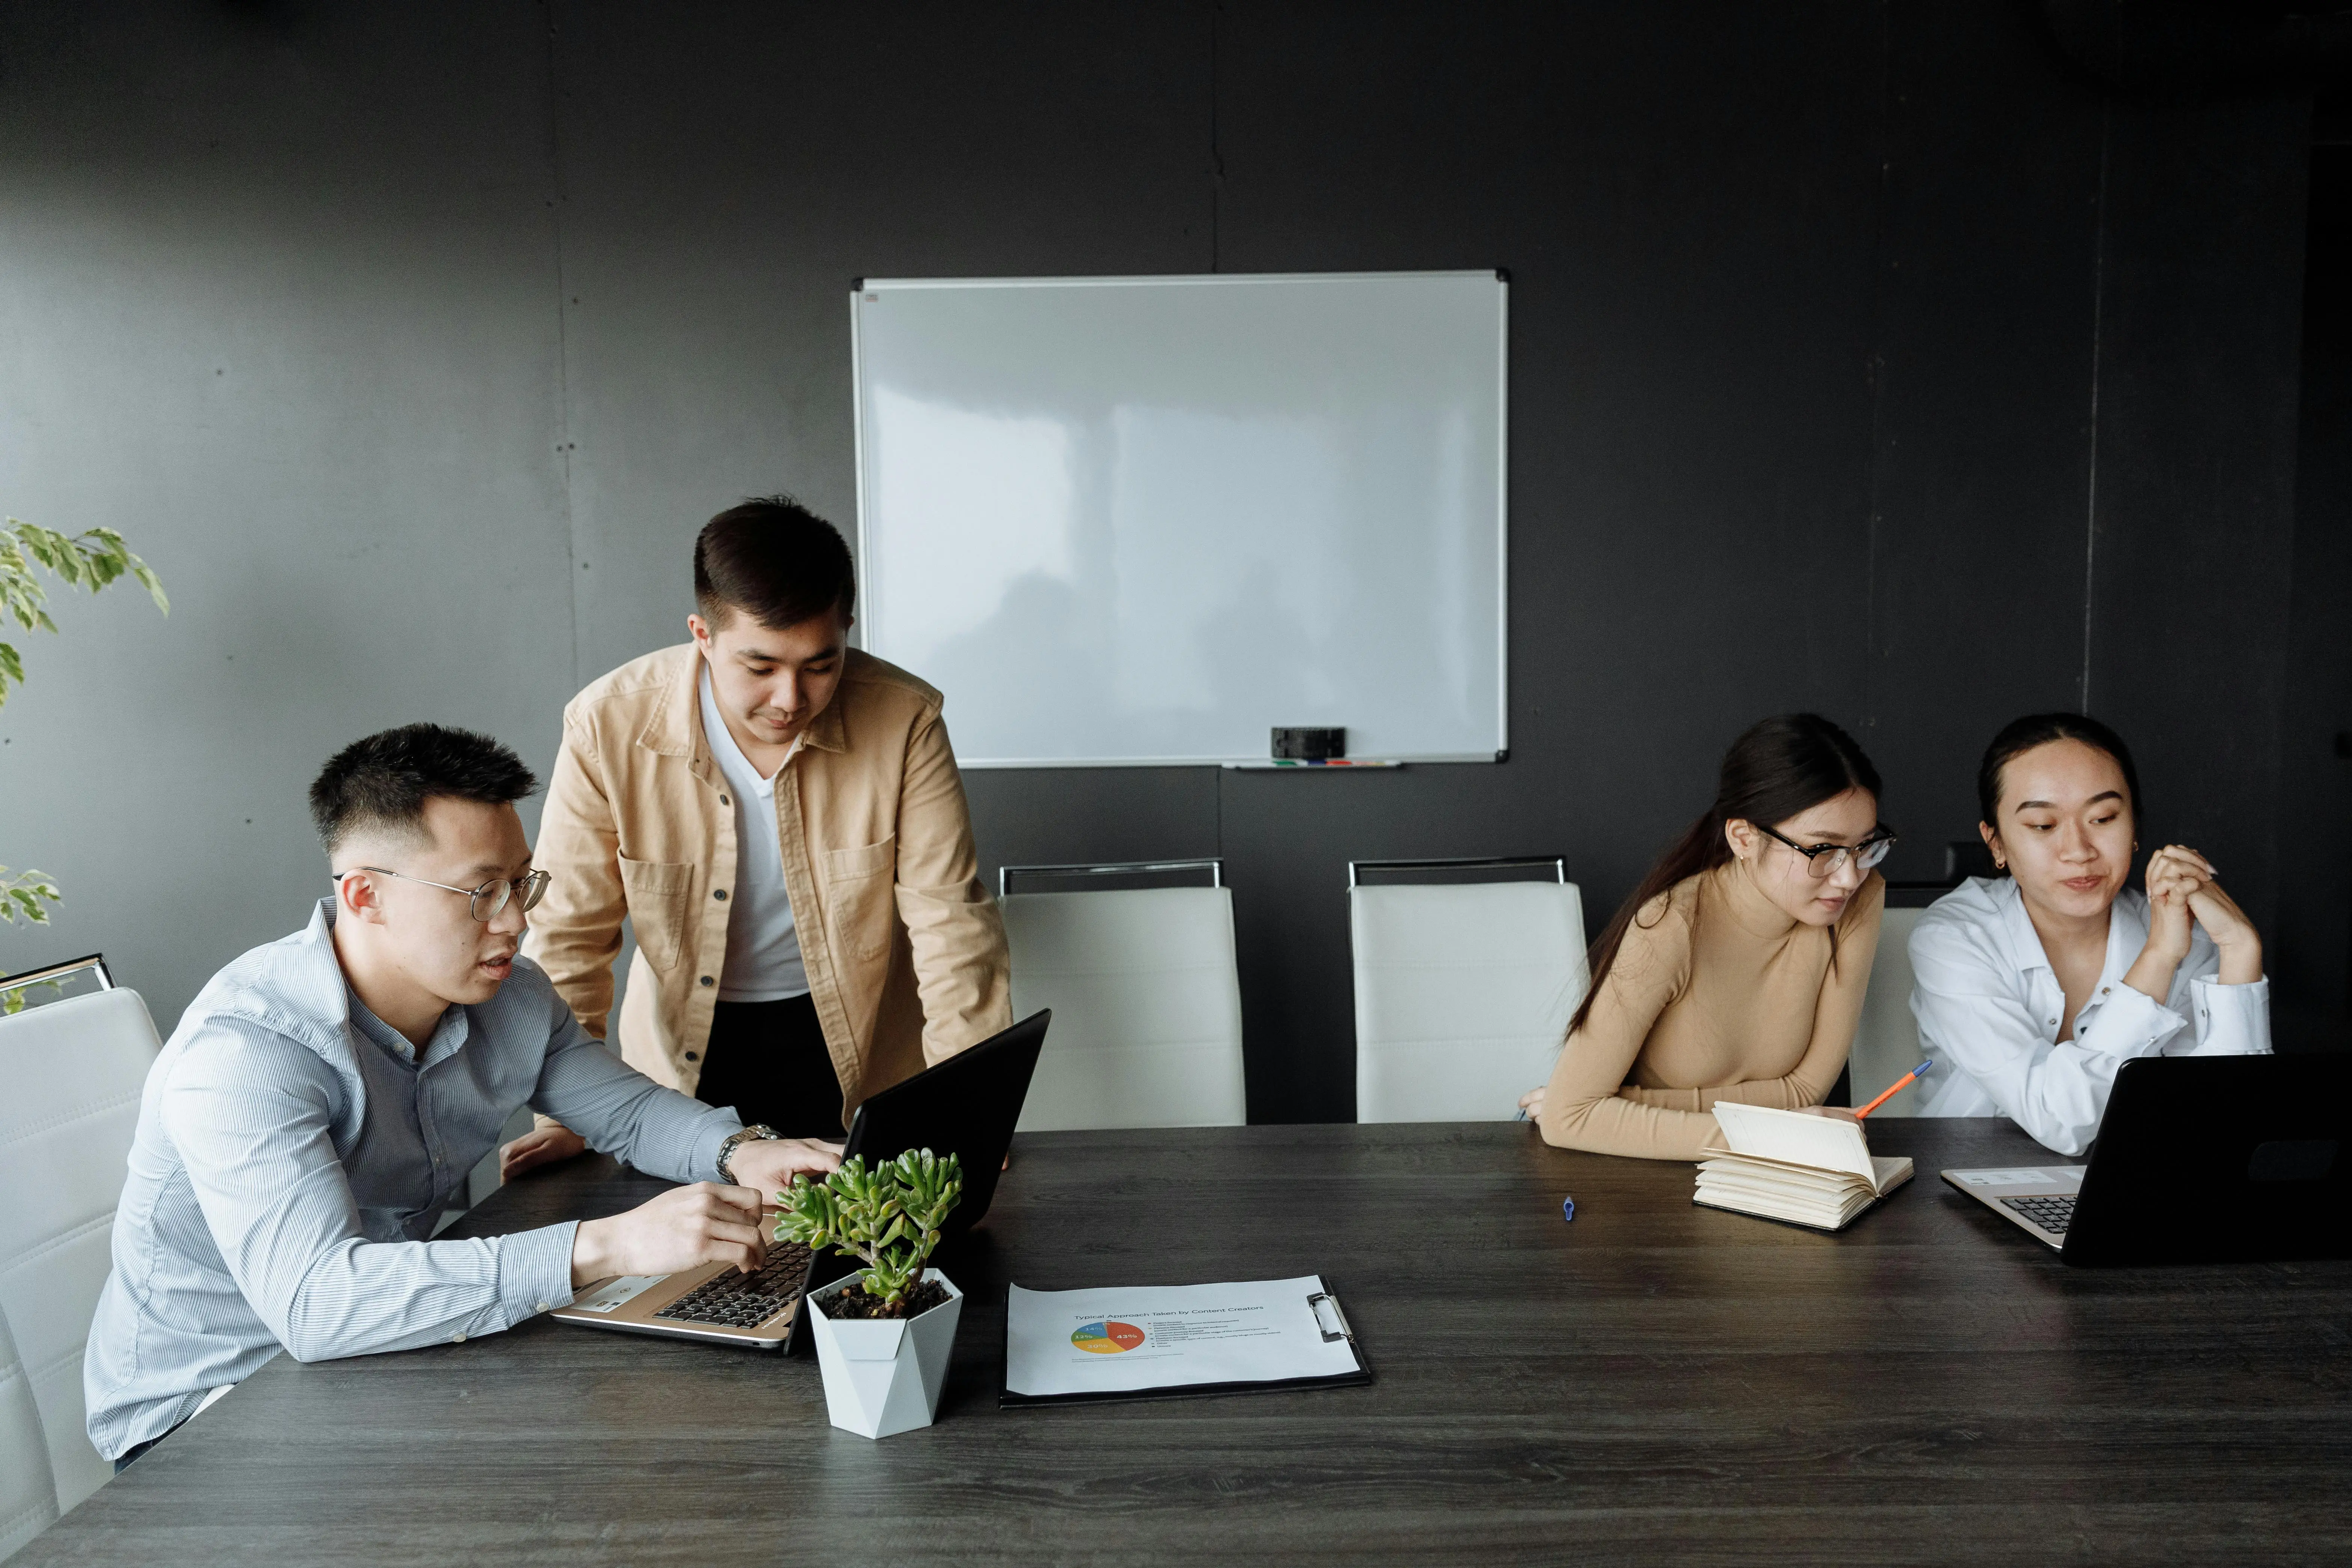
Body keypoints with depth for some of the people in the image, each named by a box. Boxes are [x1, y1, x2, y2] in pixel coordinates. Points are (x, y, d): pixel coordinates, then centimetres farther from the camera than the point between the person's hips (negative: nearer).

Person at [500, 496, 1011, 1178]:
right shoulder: (608, 726, -19)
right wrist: (566, 1116, -13)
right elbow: (569, 935, -9)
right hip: (686, 1046, 1)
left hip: (856, 1043, 0)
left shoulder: (902, 721, -20)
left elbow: (951, 924, -16)